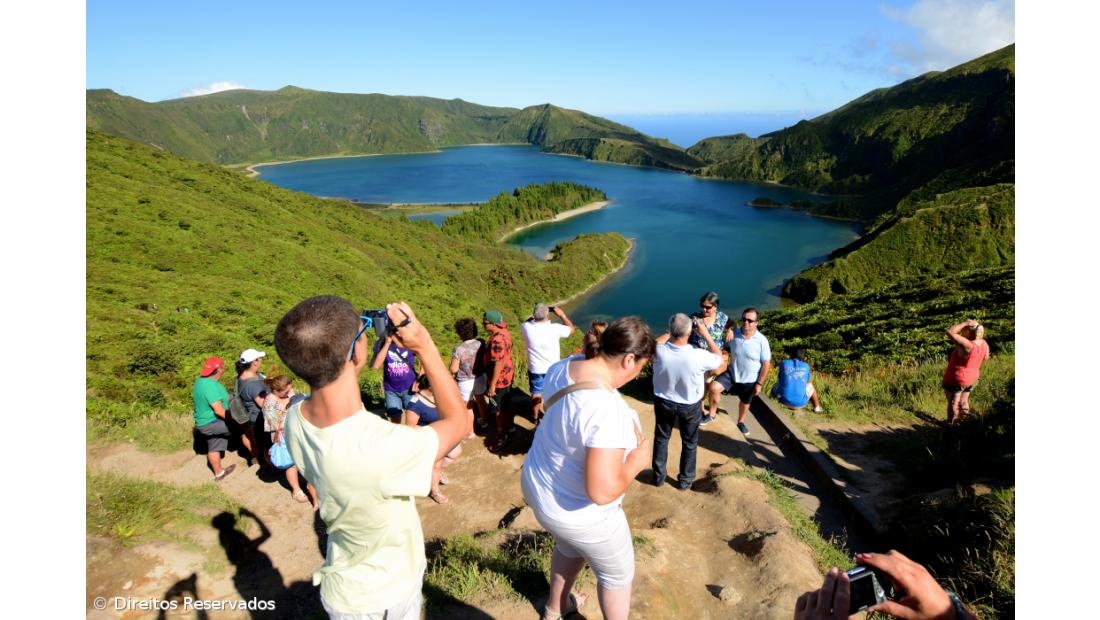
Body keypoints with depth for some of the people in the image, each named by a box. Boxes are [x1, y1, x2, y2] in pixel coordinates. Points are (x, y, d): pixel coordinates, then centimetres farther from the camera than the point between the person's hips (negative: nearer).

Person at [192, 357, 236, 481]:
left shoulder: (201, 380, 4)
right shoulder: (210, 385, -29)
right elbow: (219, 410, -31)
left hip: (205, 421, 10)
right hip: (211, 423, -10)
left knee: (214, 448, 22)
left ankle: (219, 473, 39)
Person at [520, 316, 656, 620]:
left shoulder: (563, 367, -12)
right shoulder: (608, 409, -38)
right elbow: (602, 492, -39)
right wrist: (636, 462, -20)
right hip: (576, 510, -8)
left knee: (571, 547, 38)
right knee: (618, 573, 23)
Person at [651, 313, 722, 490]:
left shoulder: (659, 352, -27)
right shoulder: (698, 356, -32)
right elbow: (718, 359, -8)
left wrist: (669, 333, -2)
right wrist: (706, 334, -9)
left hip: (663, 402, 2)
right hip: (690, 406, -1)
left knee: (661, 438, 23)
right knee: (689, 443, 22)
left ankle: (658, 476, 37)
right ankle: (685, 480, 37)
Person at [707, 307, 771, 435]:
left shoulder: (761, 341, -19)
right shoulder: (734, 334, -12)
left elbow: (766, 363, -13)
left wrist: (759, 383, -11)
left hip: (749, 380, -1)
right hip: (732, 373, 1)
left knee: (745, 403, 20)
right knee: (713, 387, -20)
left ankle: (740, 422, 49)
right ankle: (712, 413, 2)